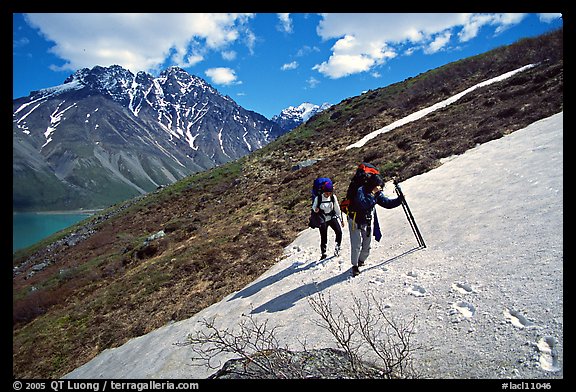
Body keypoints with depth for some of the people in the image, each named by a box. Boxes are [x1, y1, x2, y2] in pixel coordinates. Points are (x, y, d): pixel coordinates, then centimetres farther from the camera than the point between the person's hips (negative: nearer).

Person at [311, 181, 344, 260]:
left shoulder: (333, 197, -5)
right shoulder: (318, 198, -13)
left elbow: (337, 208, 5)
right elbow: (314, 207, 1)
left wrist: (341, 219, 9)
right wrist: (315, 210, -24)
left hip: (332, 217, 2)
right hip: (322, 220, -2)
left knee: (339, 232, -16)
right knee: (323, 237, 2)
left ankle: (337, 247, 8)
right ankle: (323, 253, 21)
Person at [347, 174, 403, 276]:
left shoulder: (377, 194, -3)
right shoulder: (360, 190, -22)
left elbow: (387, 203, -4)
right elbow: (363, 204, -37)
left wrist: (399, 200, -16)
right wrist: (372, 194, -36)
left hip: (368, 222, 6)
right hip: (355, 221, -6)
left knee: (367, 245, 11)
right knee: (356, 244, -7)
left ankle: (361, 261, 33)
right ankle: (355, 266, 6)